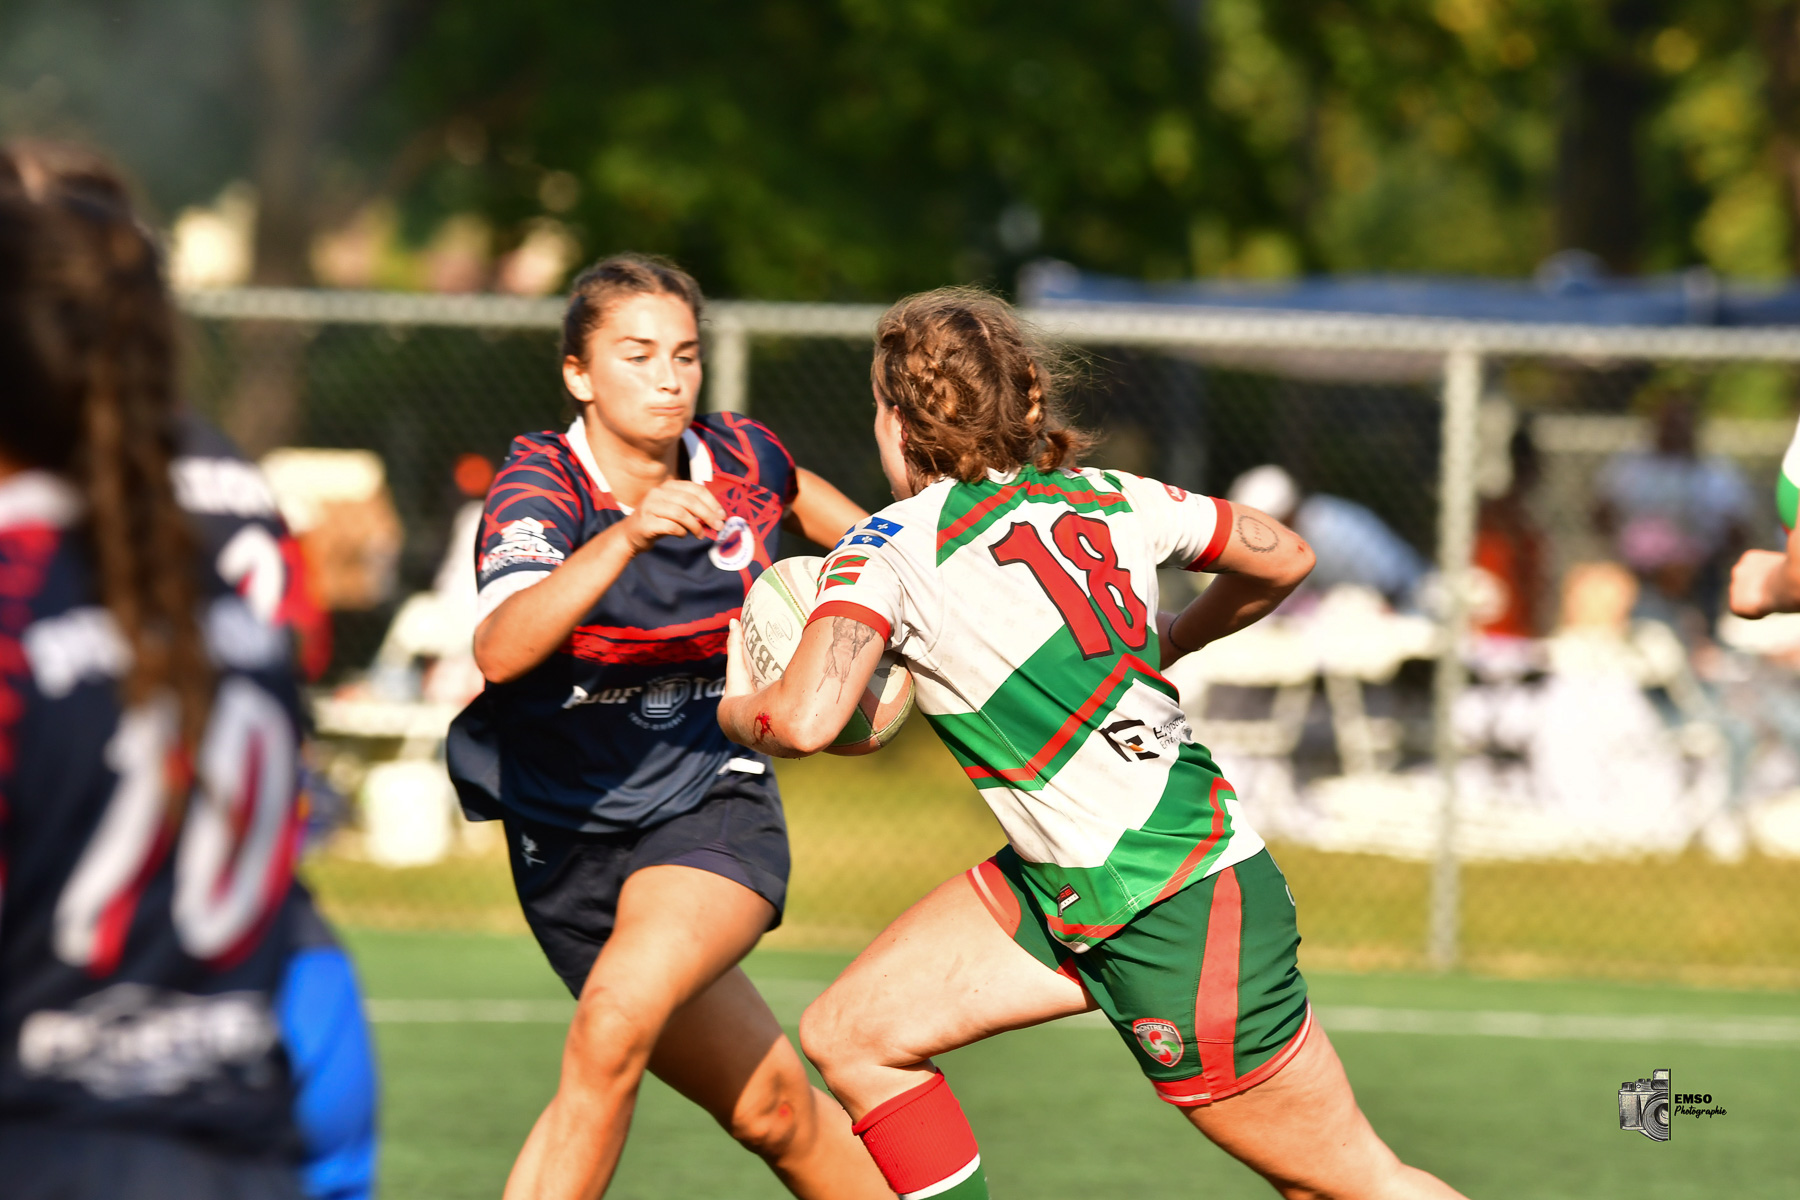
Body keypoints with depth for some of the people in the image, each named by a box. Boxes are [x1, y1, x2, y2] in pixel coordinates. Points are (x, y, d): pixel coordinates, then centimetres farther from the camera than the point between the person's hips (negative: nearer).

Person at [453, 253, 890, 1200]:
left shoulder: (739, 458, -4)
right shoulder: (542, 483, -15)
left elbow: (796, 497, 23)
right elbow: (500, 650, -35)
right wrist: (628, 533, -44)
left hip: (712, 803, 1)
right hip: (568, 832, -1)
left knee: (614, 1023, -28)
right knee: (771, 1109, 5)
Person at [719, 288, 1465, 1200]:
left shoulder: (891, 547, -14)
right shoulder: (1107, 499, 5)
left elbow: (804, 720, -26)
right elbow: (1284, 558, 17)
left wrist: (736, 709, -3)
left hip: (1174, 919, -8)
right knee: (849, 1035, 7)